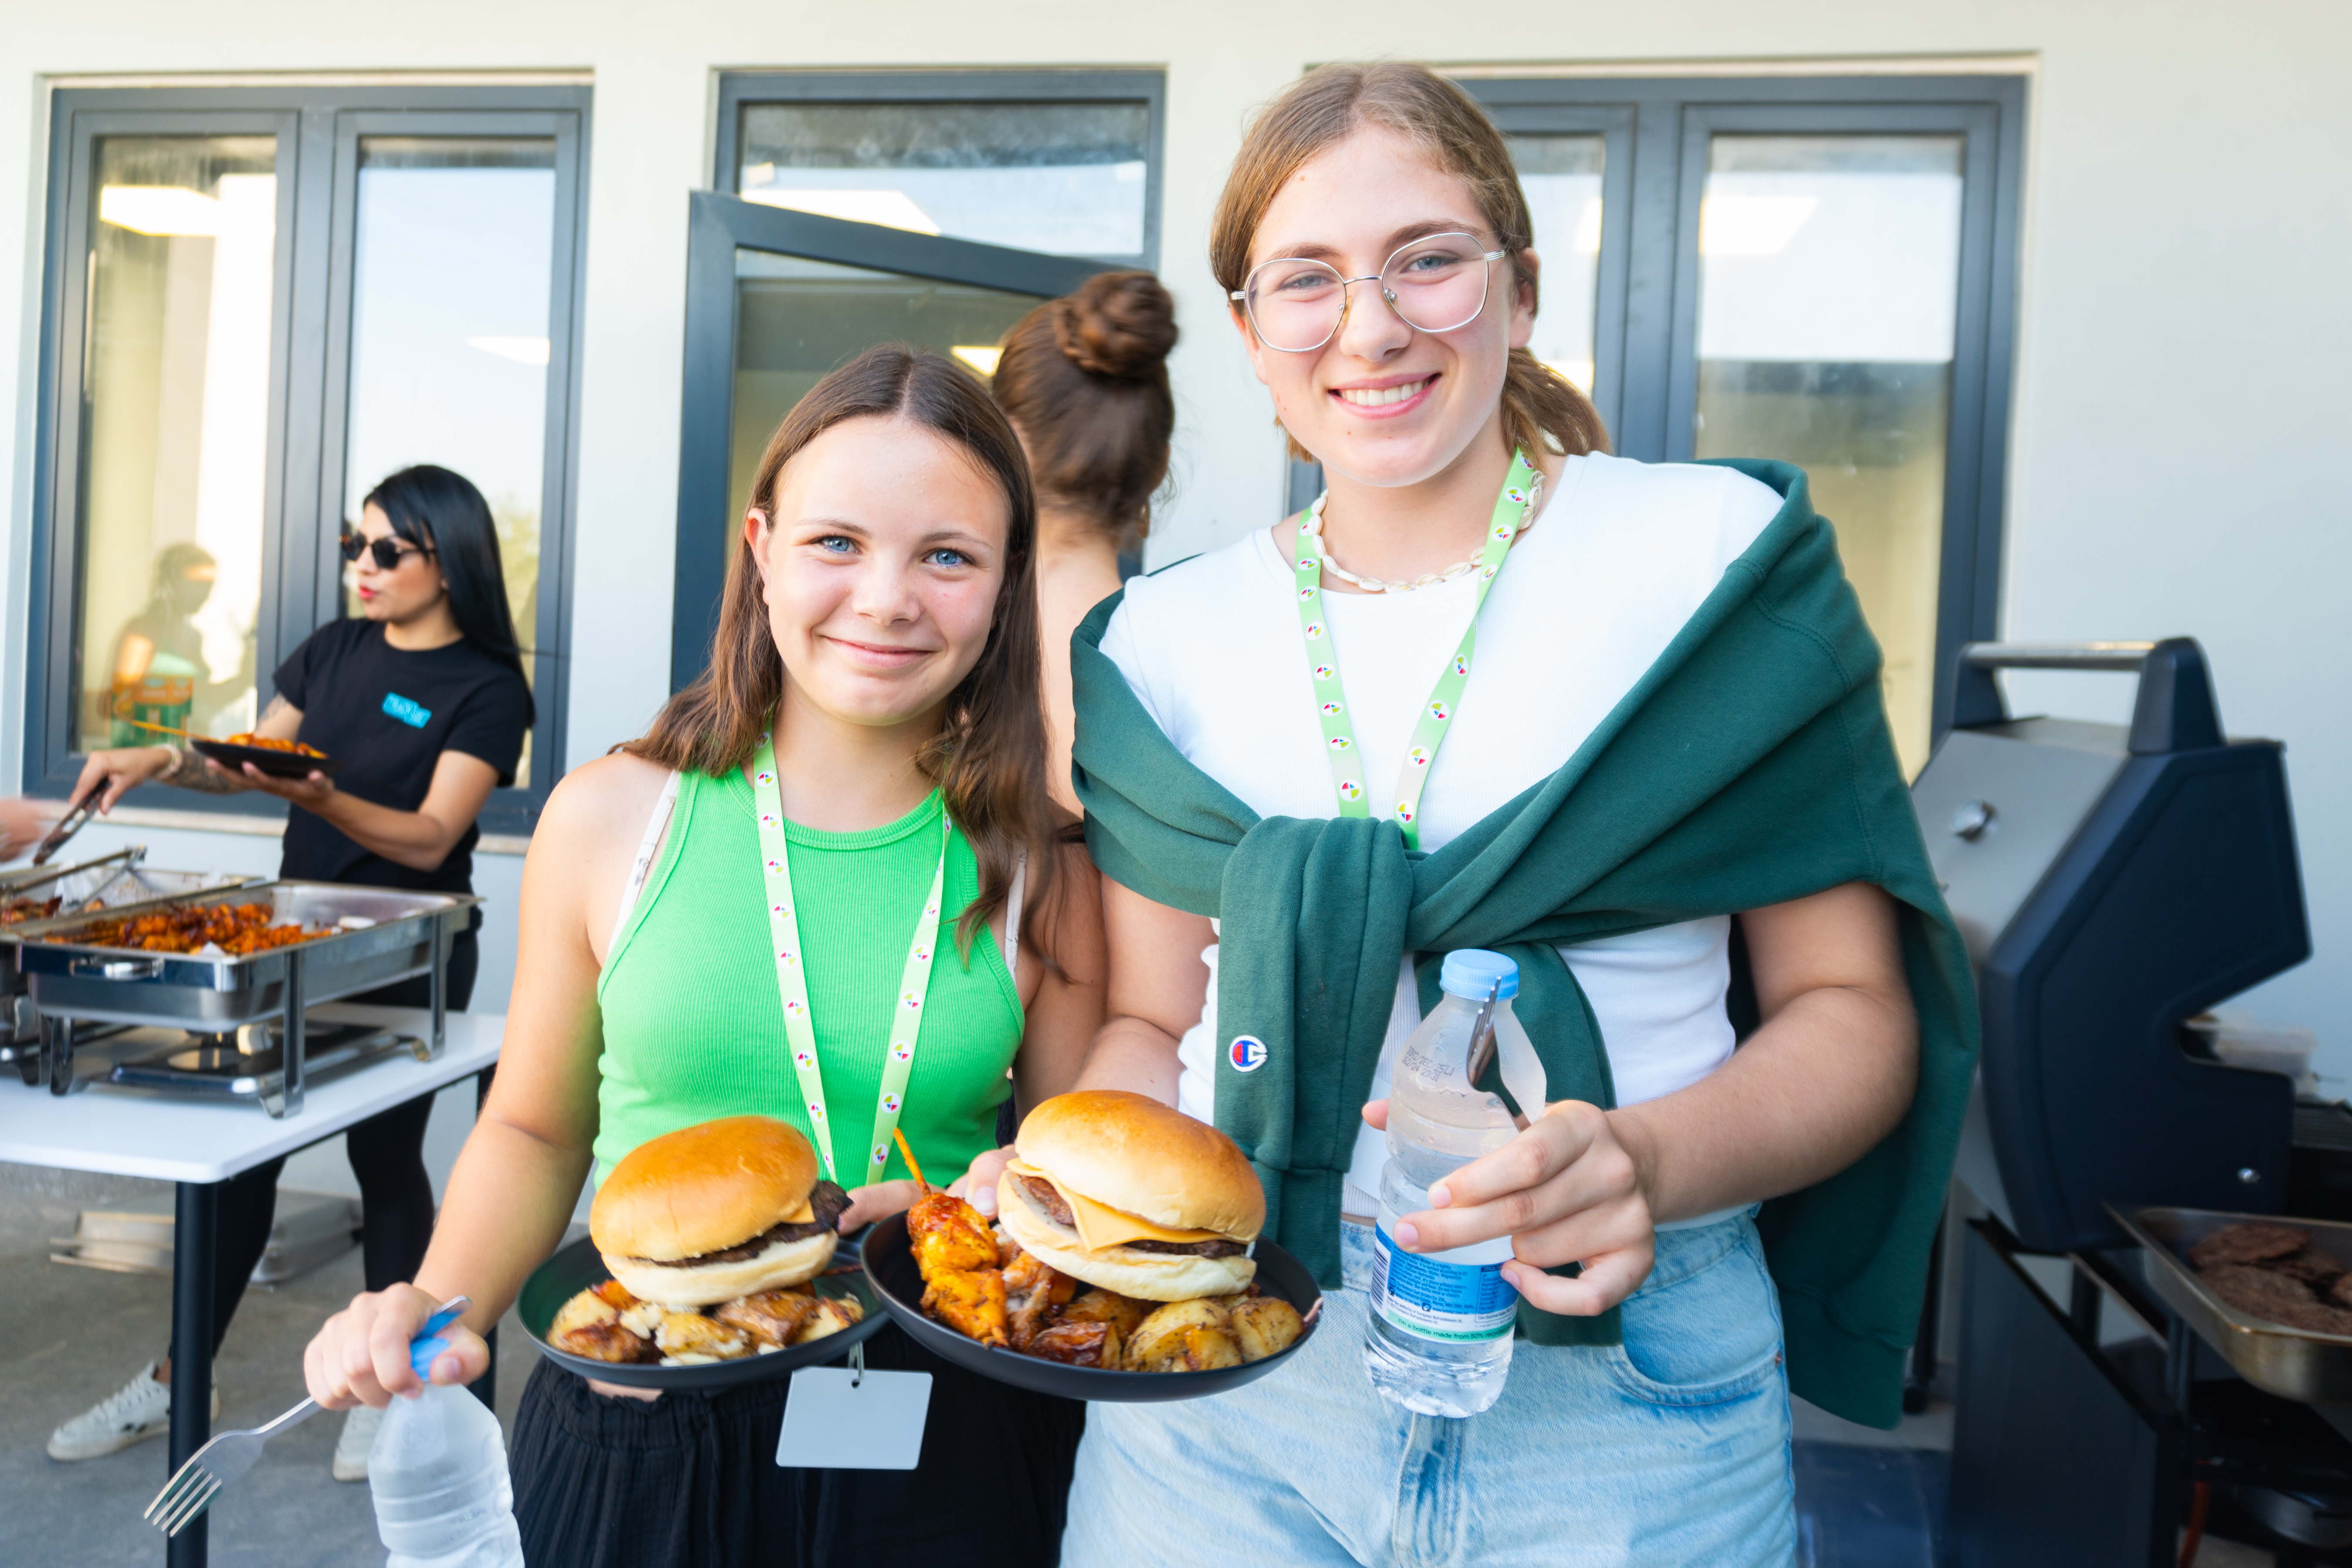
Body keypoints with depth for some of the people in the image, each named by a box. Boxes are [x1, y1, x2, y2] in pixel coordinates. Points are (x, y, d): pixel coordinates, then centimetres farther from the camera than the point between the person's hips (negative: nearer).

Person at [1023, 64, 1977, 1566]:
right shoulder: (1166, 639, 3)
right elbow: (1154, 1020, 9)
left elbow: (1849, 1008, -2)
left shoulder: (1720, 557, -5)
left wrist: (1653, 1165, -20)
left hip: (1623, 1398, -1)